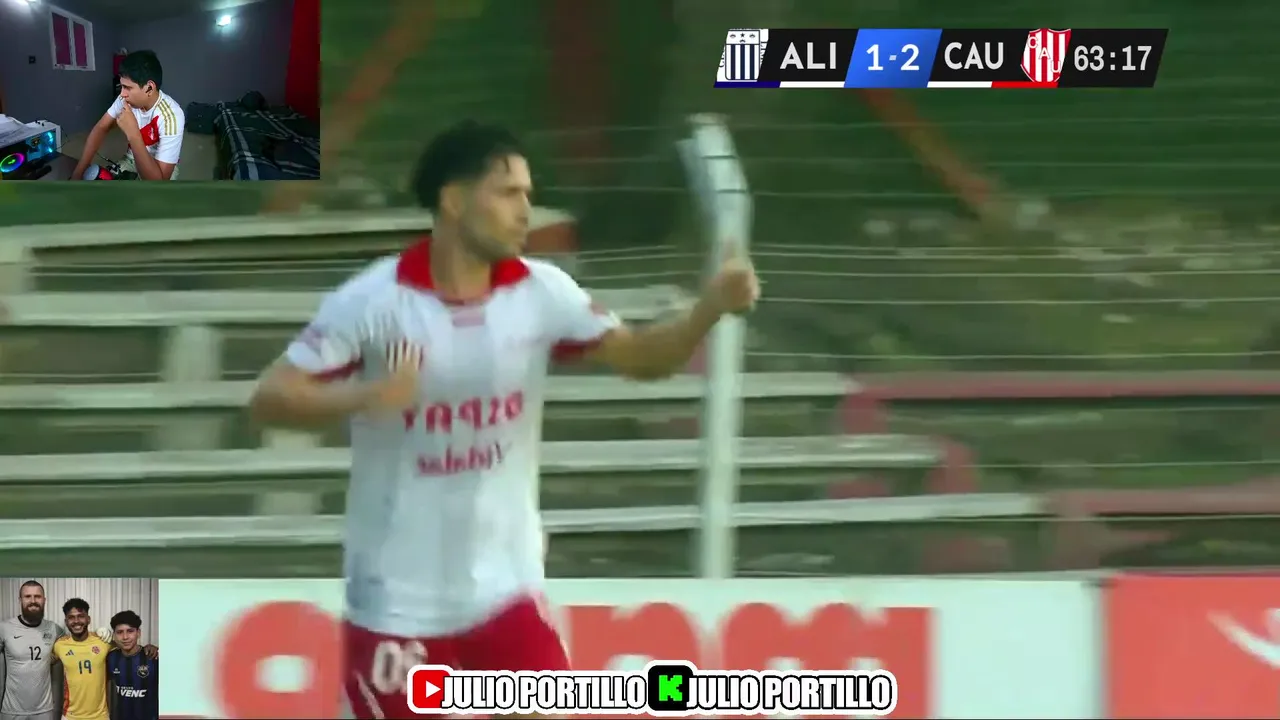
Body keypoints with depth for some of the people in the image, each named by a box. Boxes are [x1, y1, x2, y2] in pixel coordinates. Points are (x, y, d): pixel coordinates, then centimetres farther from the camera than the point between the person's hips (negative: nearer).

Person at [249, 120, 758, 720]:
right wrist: (364, 395, -33)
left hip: (502, 587, 3)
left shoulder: (541, 293, -3)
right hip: (398, 597, -3)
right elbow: (269, 398, -15)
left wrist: (711, 307, -17)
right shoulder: (373, 301, -14)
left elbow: (640, 356, 2)